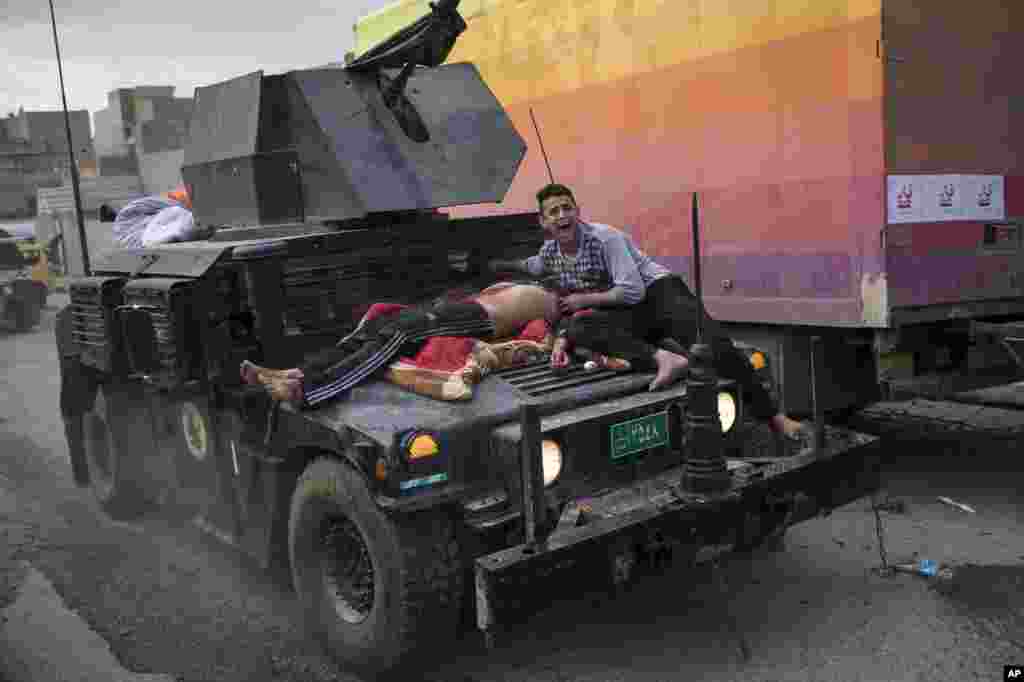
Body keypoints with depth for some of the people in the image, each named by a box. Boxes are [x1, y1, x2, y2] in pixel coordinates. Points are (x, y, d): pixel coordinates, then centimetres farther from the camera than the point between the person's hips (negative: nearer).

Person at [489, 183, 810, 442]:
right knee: (578, 328, -30)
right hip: (627, 316, 5)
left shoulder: (605, 237, -14)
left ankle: (775, 418, -16)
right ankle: (663, 358, -42)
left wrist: (584, 299, -14)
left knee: (717, 347, -27)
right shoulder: (549, 252, 5)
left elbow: (632, 291, -20)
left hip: (660, 292, -4)